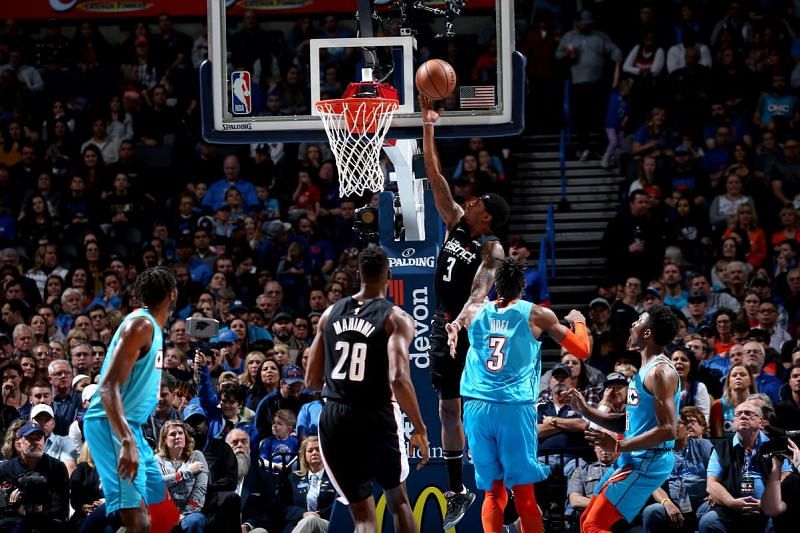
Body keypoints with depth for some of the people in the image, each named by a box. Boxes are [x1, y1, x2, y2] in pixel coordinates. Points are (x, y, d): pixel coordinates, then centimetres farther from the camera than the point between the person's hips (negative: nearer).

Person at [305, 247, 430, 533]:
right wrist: (420, 430, -10)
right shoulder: (396, 318, -5)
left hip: (333, 420, 3)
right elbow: (398, 380, -19)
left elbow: (312, 381, 12)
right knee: (398, 500, 23)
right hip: (376, 418, -3)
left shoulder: (330, 314, 9)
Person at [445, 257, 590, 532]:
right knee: (524, 493, 0)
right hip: (515, 408, -3)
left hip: (477, 407, 3)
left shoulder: (473, 312, 11)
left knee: (493, 493, 8)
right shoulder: (538, 315, 4)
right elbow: (582, 351, 10)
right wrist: (579, 321, 29)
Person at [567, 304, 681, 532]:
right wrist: (586, 410, 13)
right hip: (632, 460, 11)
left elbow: (668, 430, -24)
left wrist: (618, 446, -26)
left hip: (647, 461, -11)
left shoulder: (660, 372, -17)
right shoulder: (644, 370, 15)